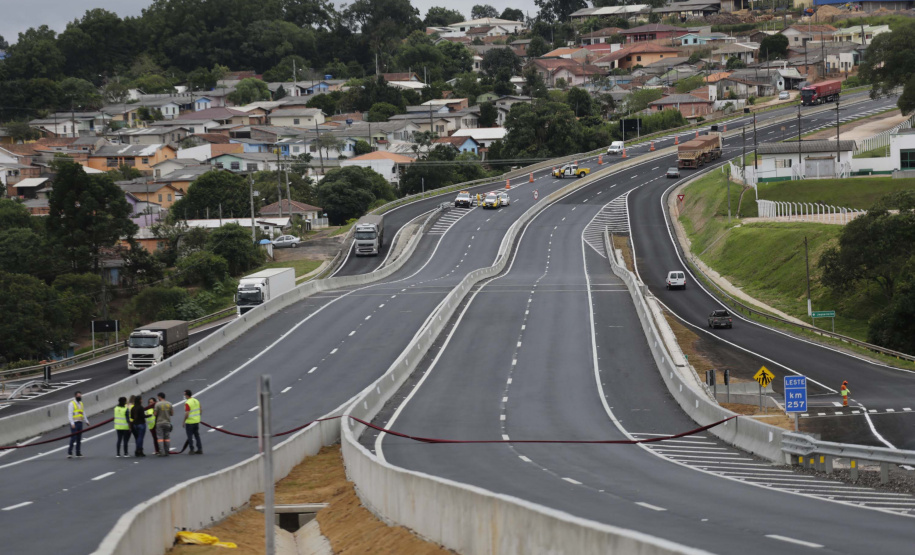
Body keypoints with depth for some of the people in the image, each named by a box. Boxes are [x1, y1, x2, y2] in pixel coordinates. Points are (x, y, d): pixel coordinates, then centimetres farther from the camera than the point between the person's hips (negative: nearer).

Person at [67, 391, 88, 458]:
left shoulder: (81, 403, 16)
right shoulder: (72, 404, -6)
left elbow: (83, 413, 24)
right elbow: (70, 414, -12)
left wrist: (86, 421, 19)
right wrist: (72, 423, -19)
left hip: (80, 423, 7)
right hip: (74, 423, -7)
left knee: (79, 438, 7)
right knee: (73, 438, -12)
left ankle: (78, 452, 10)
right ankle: (69, 452, -10)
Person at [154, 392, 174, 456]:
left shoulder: (158, 404, -9)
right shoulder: (169, 404, 2)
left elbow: (155, 414, -7)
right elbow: (172, 414, 7)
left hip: (159, 423, -3)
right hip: (167, 422, 3)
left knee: (160, 438, -1)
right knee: (167, 438, 8)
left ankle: (162, 452, -7)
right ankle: (167, 452, 7)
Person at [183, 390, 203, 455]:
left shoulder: (187, 403, -19)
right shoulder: (196, 401, 5)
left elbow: (187, 414, -22)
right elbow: (200, 412, 11)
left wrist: (184, 422, -9)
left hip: (190, 422, -7)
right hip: (197, 421, 7)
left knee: (190, 437, 3)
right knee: (197, 435, 14)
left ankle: (192, 450, 5)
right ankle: (200, 449, 14)